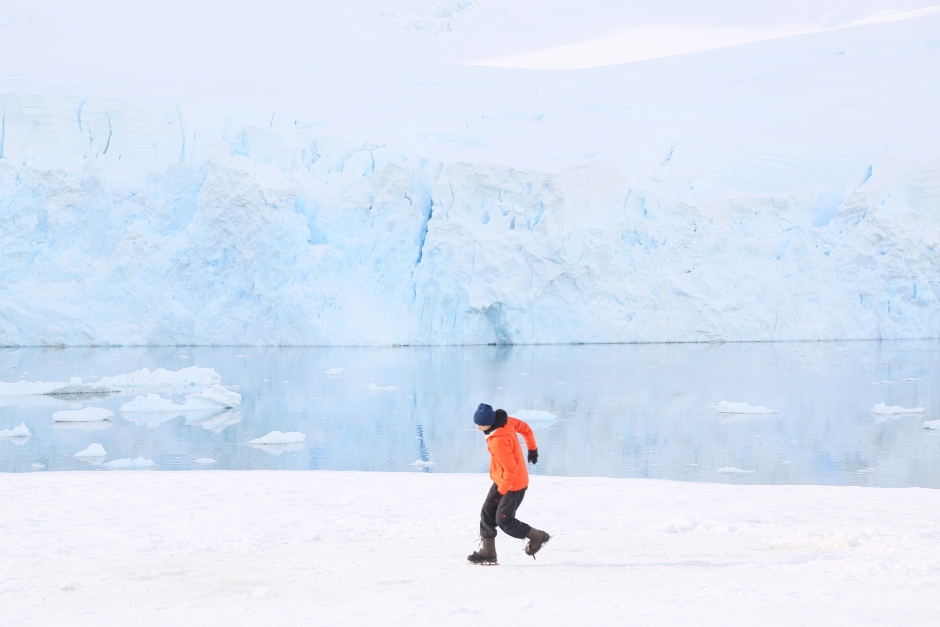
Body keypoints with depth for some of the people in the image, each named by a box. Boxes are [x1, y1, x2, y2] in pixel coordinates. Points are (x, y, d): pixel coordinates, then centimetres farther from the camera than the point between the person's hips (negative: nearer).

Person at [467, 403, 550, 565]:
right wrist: (532, 448, 23)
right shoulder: (505, 420, -9)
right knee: (487, 513, 8)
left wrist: (501, 491, -18)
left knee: (504, 521, 1)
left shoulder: (498, 442, -34)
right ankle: (488, 552, 14)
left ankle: (537, 537, 20)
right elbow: (525, 428, 8)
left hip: (513, 485, -10)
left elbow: (511, 469, -30)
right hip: (501, 481, 10)